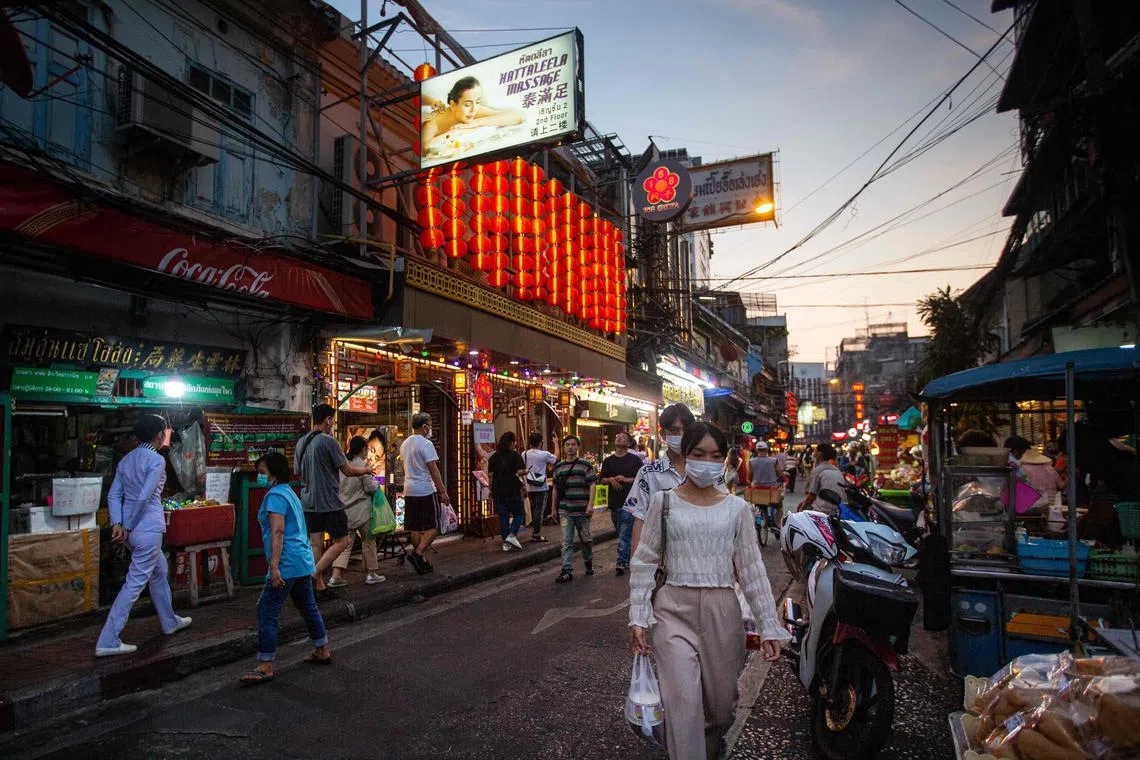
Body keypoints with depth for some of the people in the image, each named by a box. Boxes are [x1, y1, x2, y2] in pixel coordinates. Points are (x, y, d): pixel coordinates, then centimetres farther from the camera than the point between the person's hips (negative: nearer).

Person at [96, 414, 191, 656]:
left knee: (159, 572, 23)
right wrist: (128, 527, -11)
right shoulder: (156, 459, -13)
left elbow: (113, 495, 7)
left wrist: (117, 524, 0)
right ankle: (107, 642, -1)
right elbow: (144, 497, -20)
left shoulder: (126, 460, 12)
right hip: (148, 529, -9)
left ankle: (170, 622, 37)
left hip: (133, 530, 9)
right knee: (135, 583, -3)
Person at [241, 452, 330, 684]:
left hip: (287, 563, -10)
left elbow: (278, 531, -21)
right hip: (303, 560, 10)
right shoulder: (289, 492, 17)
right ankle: (323, 651, 30)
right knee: (308, 606, 19)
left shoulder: (275, 495, -12)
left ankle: (266, 667, -1)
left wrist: (274, 566, -25)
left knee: (267, 611, -4)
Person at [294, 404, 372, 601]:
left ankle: (320, 588, 13)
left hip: (308, 502, 8)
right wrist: (365, 470, 7)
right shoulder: (329, 442, -14)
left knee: (315, 544, 9)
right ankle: (314, 575, -7)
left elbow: (297, 472, 20)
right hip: (329, 502, -8)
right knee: (341, 541, 3)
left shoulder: (301, 443, 9)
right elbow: (348, 471, -12)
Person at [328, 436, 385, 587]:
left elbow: (337, 486, 14)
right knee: (368, 540, 9)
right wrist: (371, 476, 5)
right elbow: (371, 488, -13)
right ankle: (371, 573, 16)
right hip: (361, 511, -5)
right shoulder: (362, 465, -12)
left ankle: (336, 575, -3)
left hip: (344, 510, 5)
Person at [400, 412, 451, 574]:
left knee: (415, 528, 10)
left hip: (409, 491, 8)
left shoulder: (405, 444, 13)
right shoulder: (426, 444, -13)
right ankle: (418, 553, -14)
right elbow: (434, 470, -15)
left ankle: (422, 561, 15)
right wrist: (443, 491, -12)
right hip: (426, 491, -8)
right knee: (433, 527, -1)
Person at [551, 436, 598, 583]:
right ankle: (567, 571, -1)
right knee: (566, 541, -2)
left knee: (585, 538, 11)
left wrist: (590, 505, -14)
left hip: (582, 510, -2)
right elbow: (555, 489, 15)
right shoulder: (558, 467, 10)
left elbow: (592, 485, -5)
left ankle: (589, 562, 34)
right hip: (565, 510, 2)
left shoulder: (585, 465, -1)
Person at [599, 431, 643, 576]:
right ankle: (627, 560, 26)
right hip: (614, 502, 5)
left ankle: (621, 563, -9)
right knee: (622, 534, 14)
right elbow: (602, 480, 15)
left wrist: (626, 479, -15)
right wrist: (611, 479, -6)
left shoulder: (635, 460, 0)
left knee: (625, 534, -9)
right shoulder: (608, 461, 12)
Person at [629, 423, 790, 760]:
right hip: (674, 610, -2)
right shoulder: (663, 501, -1)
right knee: (683, 702, -13)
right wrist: (638, 618, -3)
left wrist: (770, 627, 1)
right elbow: (644, 562, 1)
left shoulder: (737, 508, 3)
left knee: (721, 703, 13)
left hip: (722, 611, 2)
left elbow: (753, 569, 4)